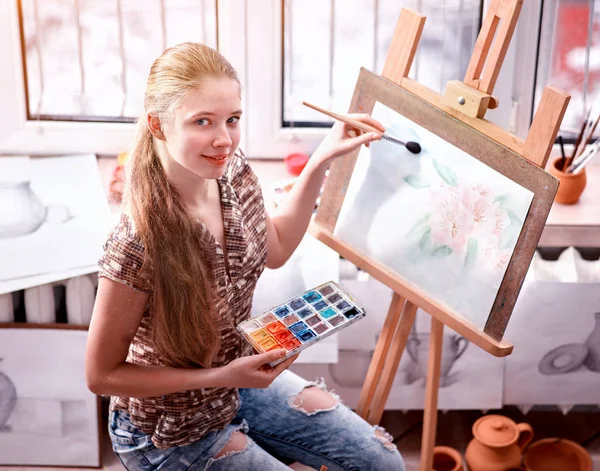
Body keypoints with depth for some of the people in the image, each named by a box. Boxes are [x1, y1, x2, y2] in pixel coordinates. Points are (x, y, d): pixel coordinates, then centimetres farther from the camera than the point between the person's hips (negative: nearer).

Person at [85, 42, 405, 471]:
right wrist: (223, 376, -24)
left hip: (239, 380, 6)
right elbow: (102, 375, -21)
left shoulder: (234, 173, -15)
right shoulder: (139, 246, -35)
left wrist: (323, 159, -1)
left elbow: (274, 250, 6)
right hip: (171, 434, -6)